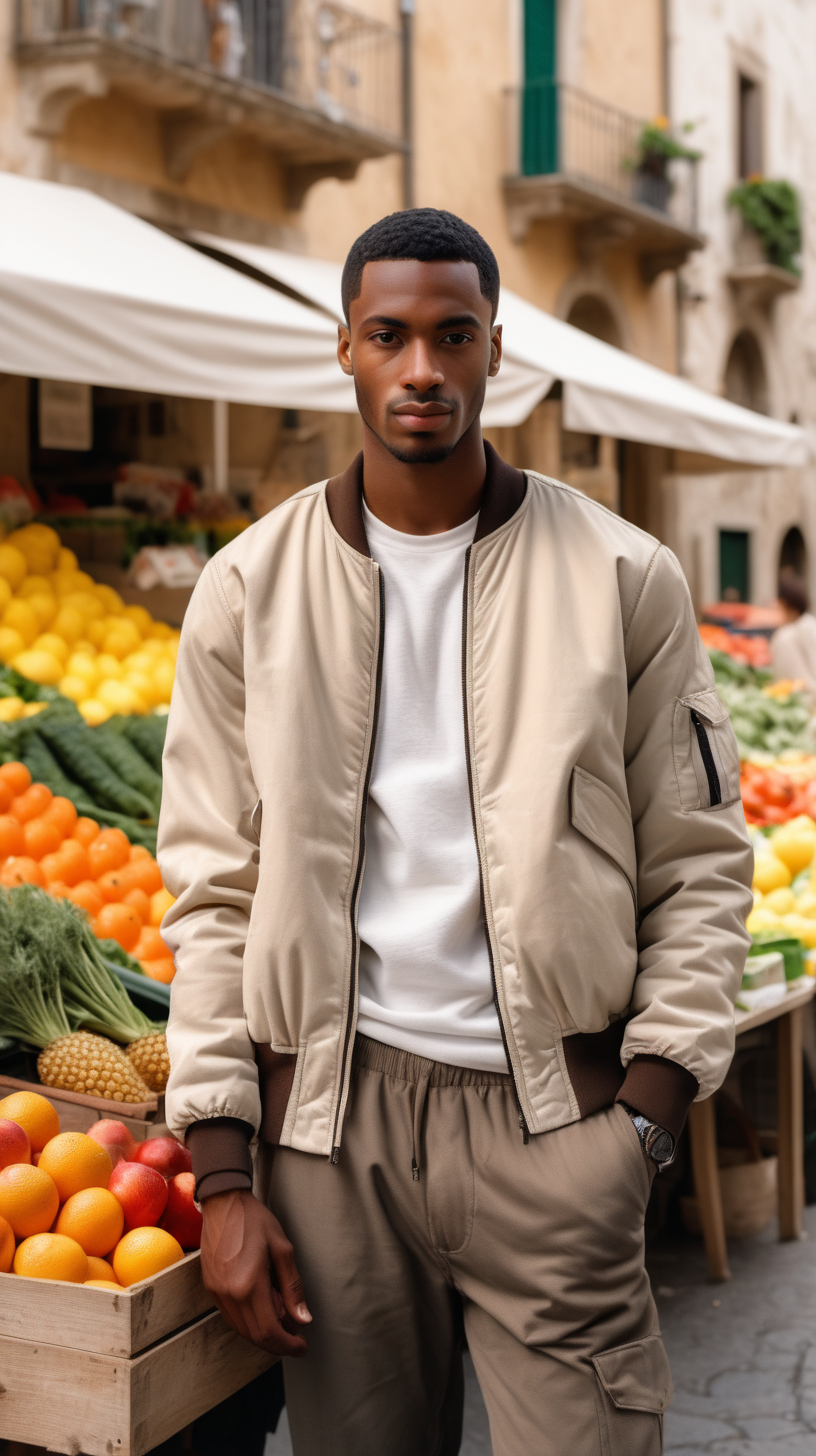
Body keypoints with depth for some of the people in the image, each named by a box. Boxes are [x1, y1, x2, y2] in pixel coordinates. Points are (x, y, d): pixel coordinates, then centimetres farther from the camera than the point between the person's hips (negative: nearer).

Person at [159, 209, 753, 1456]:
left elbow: (700, 863, 3)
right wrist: (224, 1178, -1)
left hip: (554, 1105, -1)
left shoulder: (623, 577, 2)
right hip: (335, 1106, 1)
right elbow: (213, 888, 4)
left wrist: (645, 1118, -6)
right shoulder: (252, 586, 4)